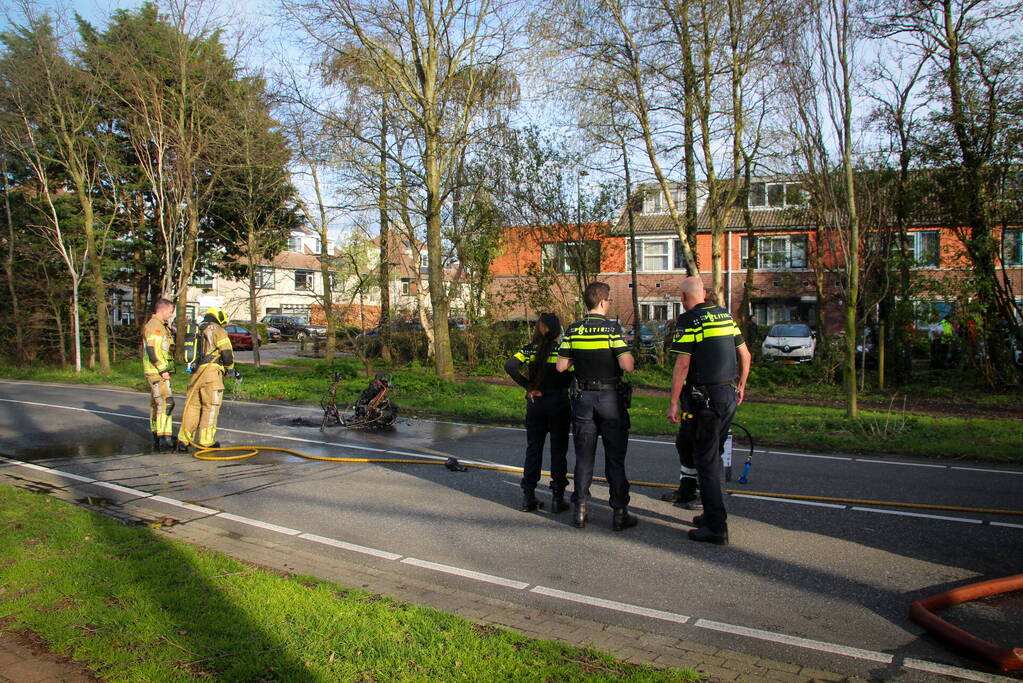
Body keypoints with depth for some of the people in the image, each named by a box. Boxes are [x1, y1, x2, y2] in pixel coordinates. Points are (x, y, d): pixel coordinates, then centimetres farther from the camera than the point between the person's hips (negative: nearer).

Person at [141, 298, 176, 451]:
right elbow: (152, 350, -21)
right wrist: (163, 370, -20)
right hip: (156, 372, -11)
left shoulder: (160, 326, 21)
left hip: (159, 372, 11)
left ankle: (157, 438, 19)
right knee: (166, 402, -14)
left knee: (156, 404, 13)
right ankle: (164, 438, -16)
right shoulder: (154, 326, -13)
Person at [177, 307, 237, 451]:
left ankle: (183, 440, 13)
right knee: (210, 407, 2)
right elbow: (227, 352, -10)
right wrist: (230, 368, 8)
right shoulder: (217, 330, -1)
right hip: (211, 374, -7)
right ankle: (206, 441, 5)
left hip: (195, 374, 7)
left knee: (192, 407, 12)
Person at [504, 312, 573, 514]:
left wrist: (528, 387, -9)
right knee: (558, 450, 5)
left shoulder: (530, 350, 0)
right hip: (559, 403, -2)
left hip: (535, 404, 3)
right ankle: (557, 498, 8)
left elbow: (510, 366, -14)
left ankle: (528, 497, 14)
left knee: (533, 449, 11)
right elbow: (573, 377, -16)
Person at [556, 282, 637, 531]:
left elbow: (561, 366, 1)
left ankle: (580, 509, 13)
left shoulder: (573, 330, 0)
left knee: (583, 456, 11)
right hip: (610, 397, -3)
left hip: (583, 397, 3)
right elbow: (627, 365, -19)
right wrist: (630, 354, 2)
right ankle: (620, 512, 9)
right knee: (615, 457, 5)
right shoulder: (613, 328, -12)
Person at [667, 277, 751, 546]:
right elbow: (745, 355, 15)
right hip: (729, 396, 7)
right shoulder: (725, 315, 11)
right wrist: (741, 387, 27)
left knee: (706, 460, -1)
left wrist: (673, 403, -13)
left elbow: (682, 365, -17)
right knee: (714, 455, 18)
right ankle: (713, 514, 27)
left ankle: (716, 528, 1)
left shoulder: (689, 320, -11)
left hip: (704, 398, -7)